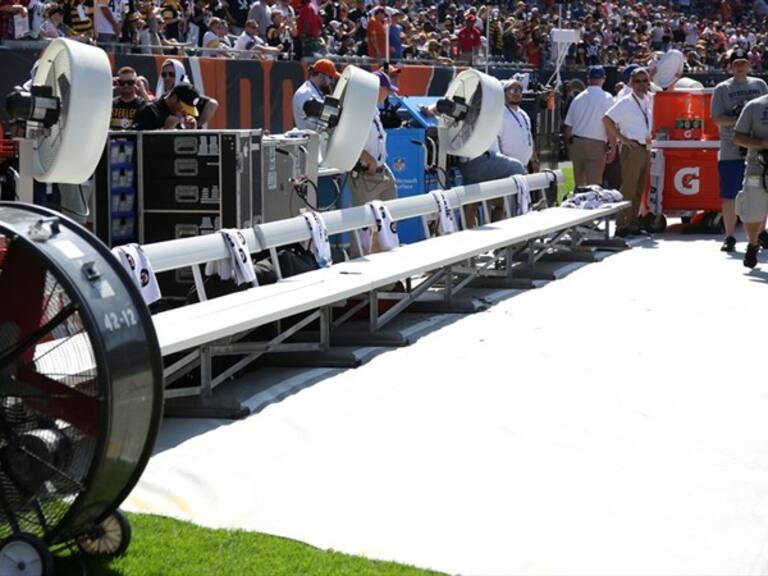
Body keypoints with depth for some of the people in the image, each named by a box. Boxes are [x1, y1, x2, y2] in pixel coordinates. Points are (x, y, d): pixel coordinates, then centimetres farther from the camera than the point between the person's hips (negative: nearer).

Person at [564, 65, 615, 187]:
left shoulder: (578, 98, 8)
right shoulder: (607, 98, -6)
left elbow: (568, 126, 11)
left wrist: (569, 145, 20)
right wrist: (613, 148, -8)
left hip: (576, 142, 5)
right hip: (597, 144, -5)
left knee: (579, 183, 12)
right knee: (594, 184, -5)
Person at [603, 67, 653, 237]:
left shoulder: (648, 100, 12)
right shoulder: (626, 102, -9)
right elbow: (607, 119, -17)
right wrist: (621, 138, -16)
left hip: (645, 149, 8)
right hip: (632, 149, -8)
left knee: (639, 190, 11)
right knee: (628, 189, -9)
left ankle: (633, 224, 17)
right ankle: (621, 226, -8)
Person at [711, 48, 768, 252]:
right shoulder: (722, 89, 4)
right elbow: (716, 119, -2)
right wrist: (735, 119, -19)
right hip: (731, 151, -2)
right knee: (729, 195, -1)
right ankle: (730, 237, 8)